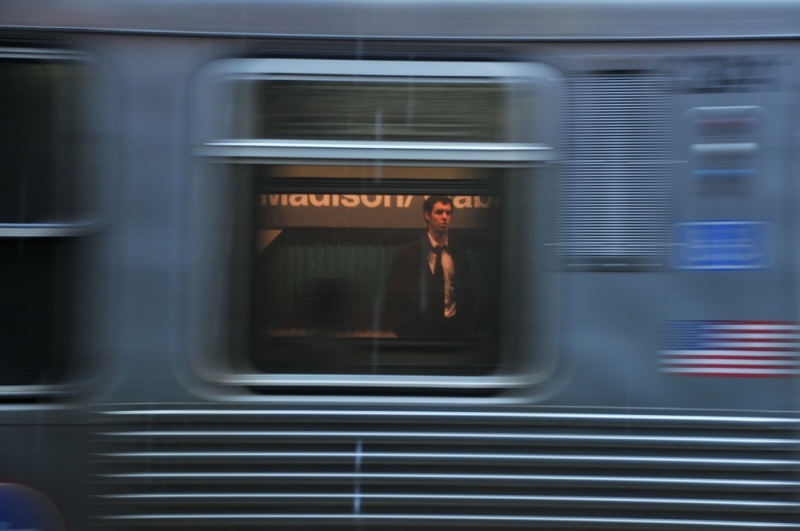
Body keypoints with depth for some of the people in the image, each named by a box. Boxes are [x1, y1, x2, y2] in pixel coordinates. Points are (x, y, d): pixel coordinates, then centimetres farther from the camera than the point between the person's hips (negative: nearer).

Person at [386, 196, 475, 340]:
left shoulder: (460, 256, 7)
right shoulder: (406, 256, -4)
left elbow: (467, 297, 13)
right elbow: (394, 302, -4)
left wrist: (465, 330, -1)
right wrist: (407, 334, -11)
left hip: (454, 332, 3)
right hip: (420, 332, -3)